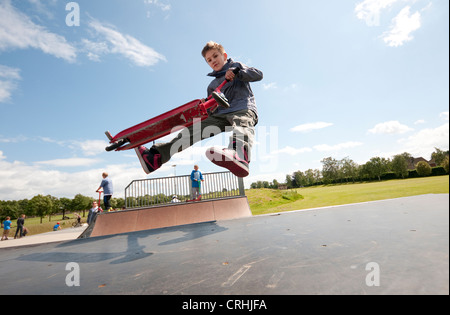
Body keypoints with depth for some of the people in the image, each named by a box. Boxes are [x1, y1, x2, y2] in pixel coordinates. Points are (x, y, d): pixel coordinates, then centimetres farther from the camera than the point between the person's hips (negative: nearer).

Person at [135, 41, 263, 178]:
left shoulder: (236, 65, 22)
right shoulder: (212, 86, 30)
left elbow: (258, 74, 8)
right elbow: (211, 110, 23)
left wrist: (237, 72, -6)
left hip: (244, 110, -4)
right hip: (221, 115, 5)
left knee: (242, 125, -41)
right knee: (193, 130, -15)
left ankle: (239, 157, -76)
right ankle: (156, 157, -24)